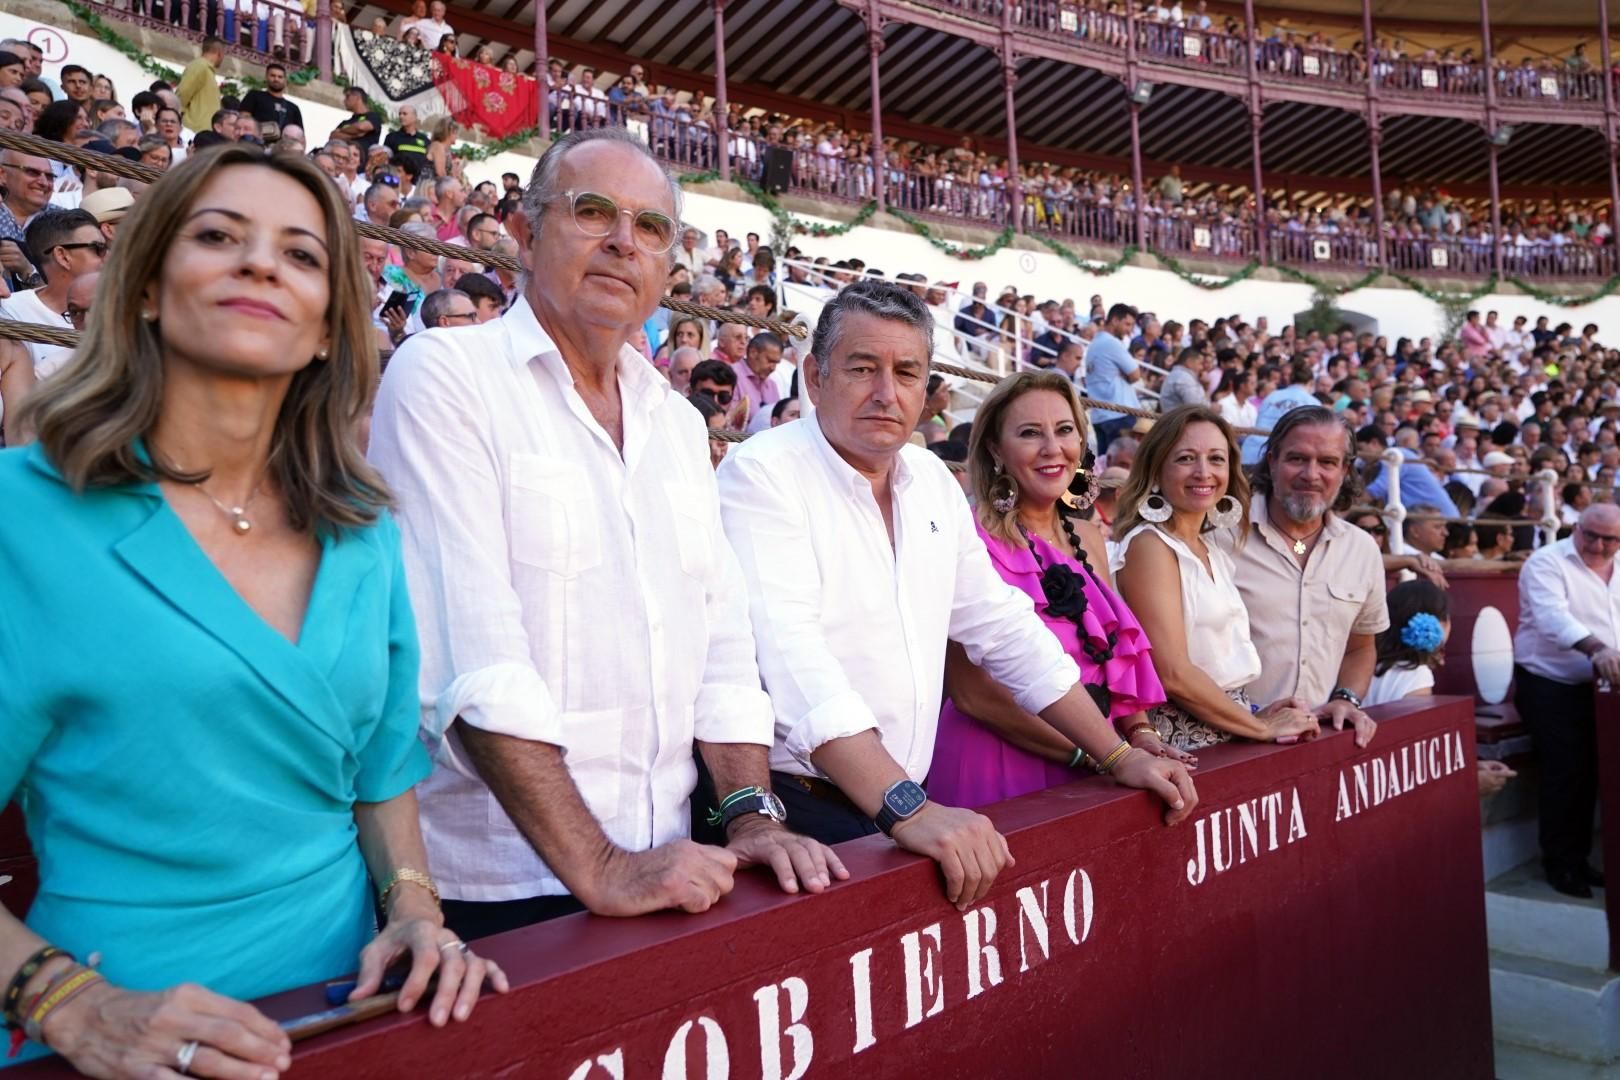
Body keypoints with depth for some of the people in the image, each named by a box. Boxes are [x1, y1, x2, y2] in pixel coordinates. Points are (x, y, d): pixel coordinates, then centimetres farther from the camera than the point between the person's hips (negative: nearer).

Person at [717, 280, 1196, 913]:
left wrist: (1118, 756, 11)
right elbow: (788, 653, -24)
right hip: (794, 807, -6)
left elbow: (1006, 629, 15)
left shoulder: (933, 481, 11)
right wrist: (908, 807, -32)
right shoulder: (762, 475, -12)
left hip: (902, 806, 7)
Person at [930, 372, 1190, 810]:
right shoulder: (972, 539, -12)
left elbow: (1116, 658, 16)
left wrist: (1140, 733, -1)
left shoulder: (1088, 539, 9)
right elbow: (971, 691, -17)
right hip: (999, 768, -6)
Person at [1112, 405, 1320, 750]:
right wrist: (1262, 727, -8)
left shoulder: (1213, 550, 11)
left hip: (1229, 738, 7)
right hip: (1179, 740, -7)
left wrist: (1256, 712, 1)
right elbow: (1173, 675, -17)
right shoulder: (1149, 544, -12)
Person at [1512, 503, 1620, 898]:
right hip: (1550, 687, -6)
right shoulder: (1546, 562, -12)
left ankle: (1579, 858, 22)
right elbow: (1553, 616, -28)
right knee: (1565, 776, -6)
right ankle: (1559, 863, 7)